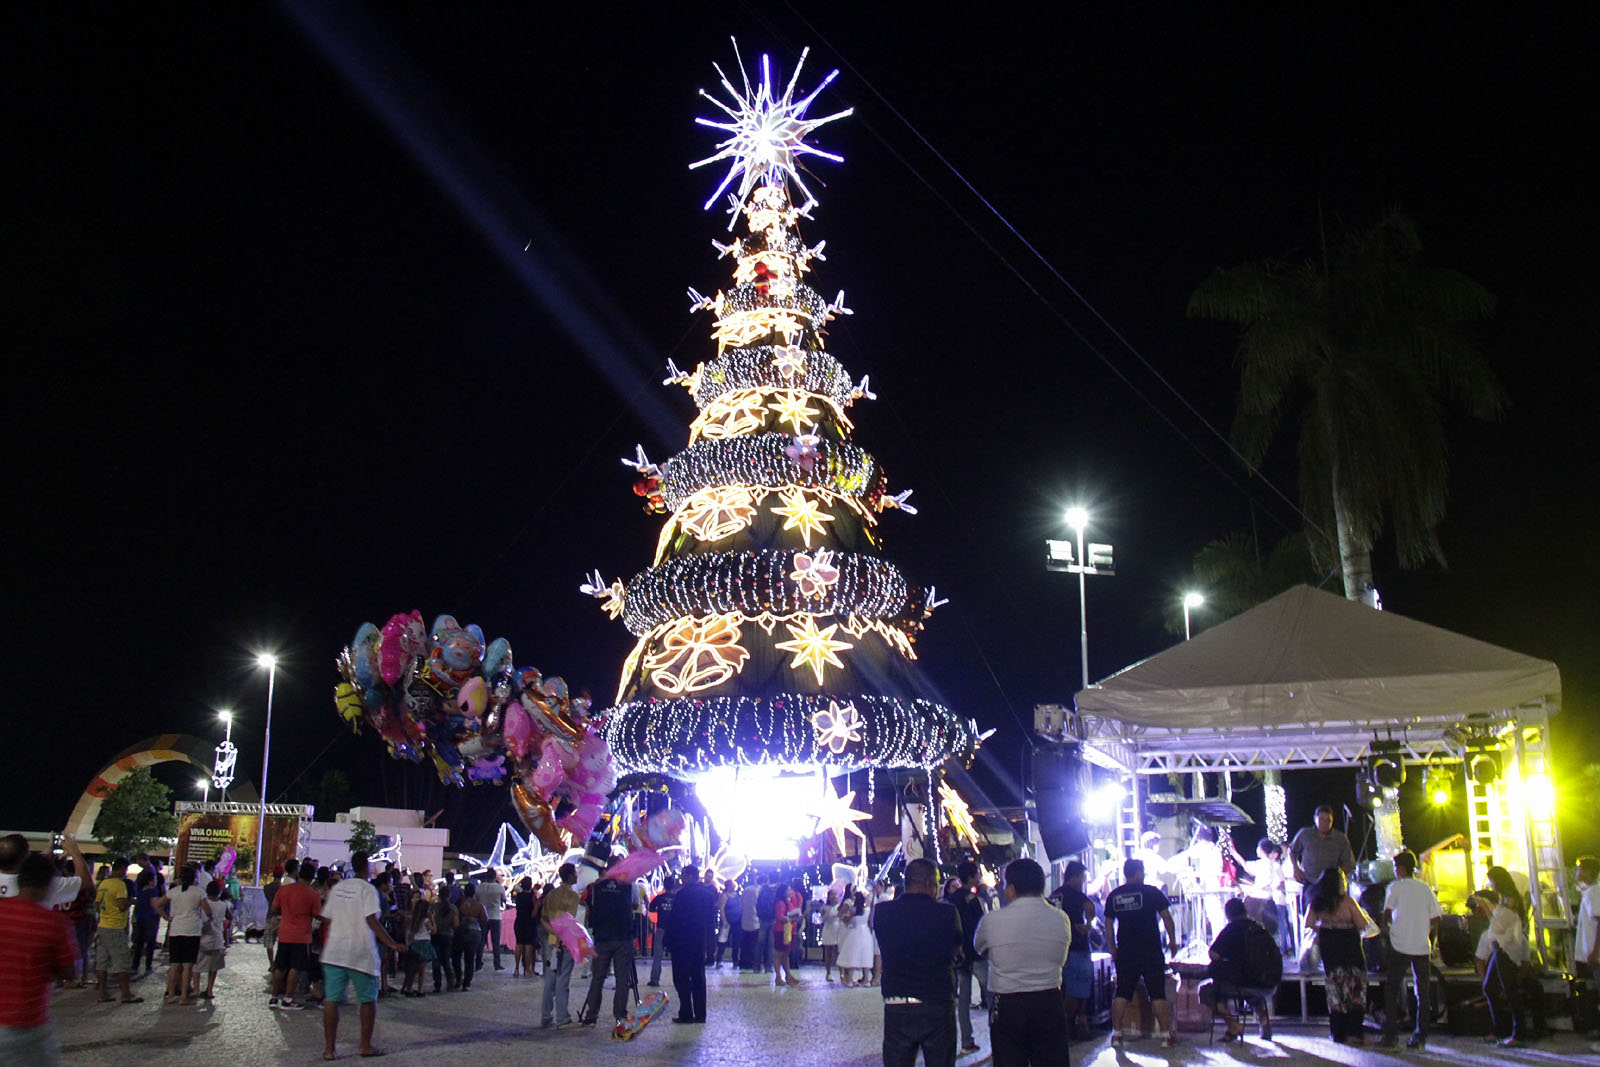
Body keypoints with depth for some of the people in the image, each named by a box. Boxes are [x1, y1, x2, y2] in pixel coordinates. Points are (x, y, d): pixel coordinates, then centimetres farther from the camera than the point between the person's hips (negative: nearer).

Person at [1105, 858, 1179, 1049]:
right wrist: (1172, 941, 7)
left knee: (1122, 993, 7)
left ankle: (1117, 1033, 5)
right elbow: (1166, 917, -4)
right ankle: (1166, 1034, 3)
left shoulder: (1114, 895, 6)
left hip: (1125, 953, 3)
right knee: (1158, 993, 3)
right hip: (1151, 952, -3)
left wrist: (1113, 950, 16)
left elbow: (1109, 926, 8)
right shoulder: (1152, 892, -4)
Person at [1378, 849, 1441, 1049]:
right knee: (1422, 992, 9)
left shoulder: (1395, 887, -3)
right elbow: (1435, 919, 7)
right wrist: (1431, 944, 17)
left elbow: (1387, 914, -7)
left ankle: (1390, 1035, 1)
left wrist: (1387, 925, 13)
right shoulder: (1425, 888, 8)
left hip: (1400, 946, -3)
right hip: (1422, 947, 3)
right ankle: (1420, 1036, 9)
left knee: (1392, 990, 4)